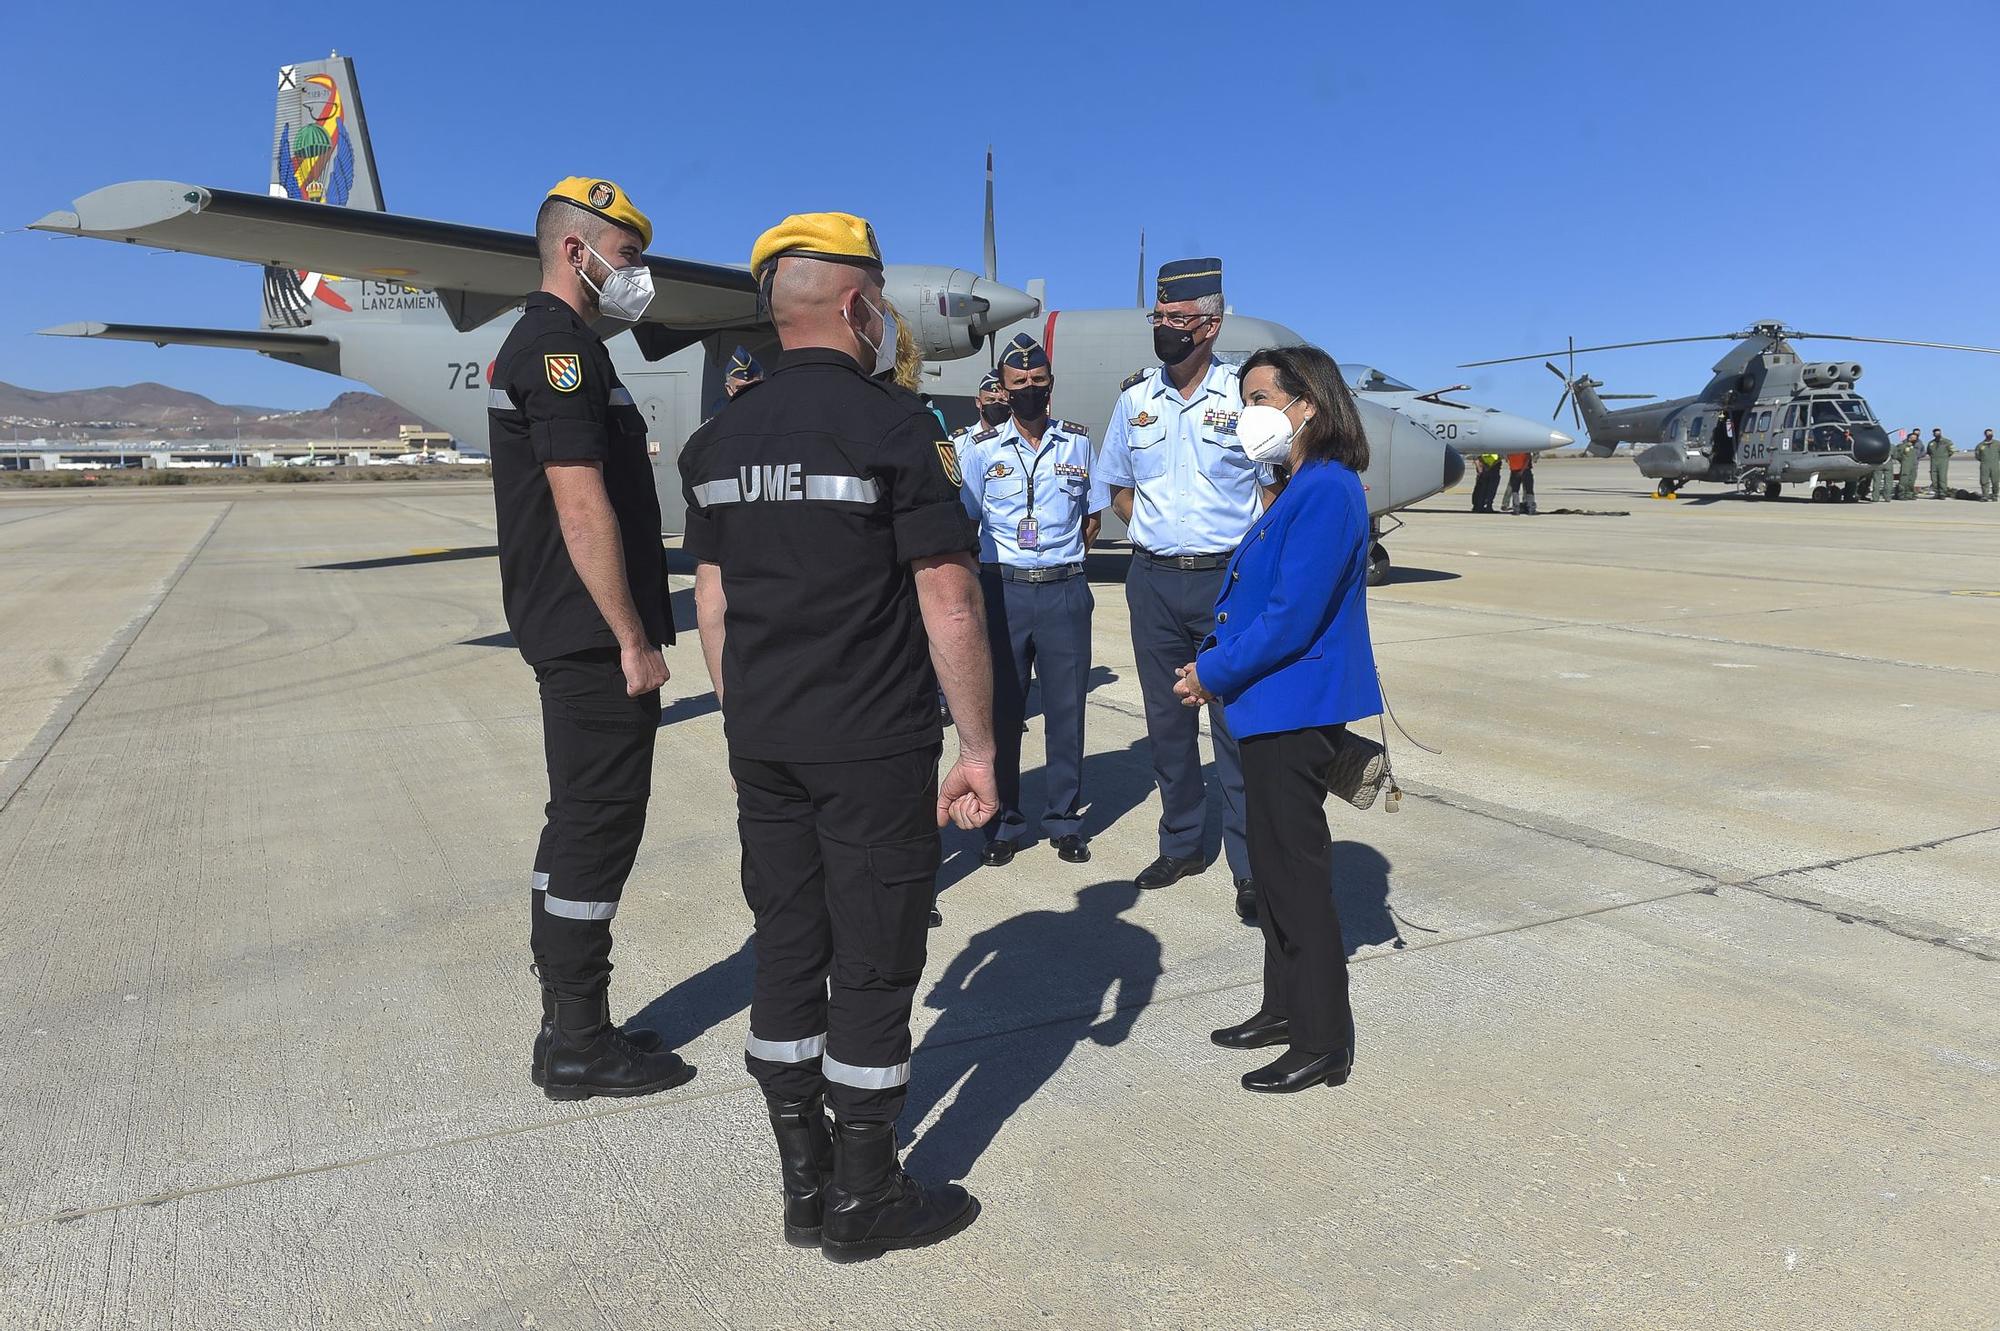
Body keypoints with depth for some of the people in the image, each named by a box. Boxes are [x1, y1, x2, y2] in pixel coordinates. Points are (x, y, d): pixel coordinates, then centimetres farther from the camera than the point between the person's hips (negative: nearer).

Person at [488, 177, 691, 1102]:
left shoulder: (540, 345, 21)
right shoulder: (560, 346, -12)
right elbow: (583, 510, -20)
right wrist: (636, 641, -18)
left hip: (575, 641, 11)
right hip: (594, 641, -11)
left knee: (579, 824, 13)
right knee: (597, 825, -4)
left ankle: (569, 1027, 24)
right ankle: (578, 1047, 7)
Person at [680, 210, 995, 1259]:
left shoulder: (717, 442, 8)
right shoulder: (896, 427, -11)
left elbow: (711, 604, 11)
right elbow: (949, 604, -14)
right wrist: (978, 747, -7)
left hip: (762, 744, 6)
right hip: (874, 749, -6)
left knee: (787, 952, 14)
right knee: (874, 965, 5)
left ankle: (804, 1184, 27)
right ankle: (865, 1200, 18)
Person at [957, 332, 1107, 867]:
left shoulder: (1078, 442, 8)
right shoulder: (981, 449, 4)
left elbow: (1092, 516, 15)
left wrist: (1058, 559, 7)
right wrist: (1010, 562, 1)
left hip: (1065, 591, 1)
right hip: (1003, 590, -1)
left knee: (1066, 708, 4)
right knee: (1001, 708, 4)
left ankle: (1065, 821, 17)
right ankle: (1003, 824, 15)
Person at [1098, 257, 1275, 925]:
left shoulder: (1244, 395, -3)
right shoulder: (1135, 396, 8)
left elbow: (1272, 489, 3)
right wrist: (1156, 531, 4)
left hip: (1227, 578, -4)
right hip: (1153, 580, 4)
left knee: (1236, 724, -2)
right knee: (1167, 720, 11)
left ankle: (1249, 866, 7)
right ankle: (1181, 843, 25)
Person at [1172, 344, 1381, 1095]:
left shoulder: (1326, 491, -19)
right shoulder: (1302, 488, 14)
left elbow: (1292, 615, -24)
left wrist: (1216, 672, -13)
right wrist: (1216, 664, 5)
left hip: (1295, 711, -10)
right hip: (1276, 706, 10)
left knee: (1297, 876, 0)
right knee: (1277, 866, 18)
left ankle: (1323, 1045, 13)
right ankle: (1285, 1010, 33)